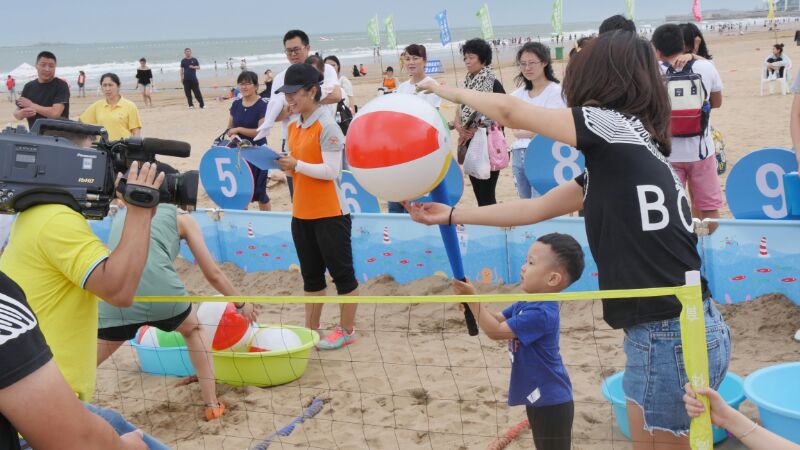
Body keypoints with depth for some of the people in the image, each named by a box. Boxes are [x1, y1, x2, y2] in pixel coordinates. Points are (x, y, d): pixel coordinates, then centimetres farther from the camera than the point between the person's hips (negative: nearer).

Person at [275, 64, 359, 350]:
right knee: (311, 275, 16)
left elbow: (331, 171, -20)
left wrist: (297, 165, -21)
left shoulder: (326, 126, -14)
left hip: (330, 214, -8)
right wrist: (282, 166, -3)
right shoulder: (293, 127, 10)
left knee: (341, 272, 5)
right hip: (301, 214, 8)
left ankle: (346, 331, 16)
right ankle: (311, 330, 26)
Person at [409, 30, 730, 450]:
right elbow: (536, 208, 19)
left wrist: (453, 93, 17)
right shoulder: (614, 156, 15)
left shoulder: (615, 125, -11)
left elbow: (512, 112, -1)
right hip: (665, 333, 9)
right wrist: (450, 215, 24)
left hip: (671, 338, -9)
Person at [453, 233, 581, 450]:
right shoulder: (526, 304, 5)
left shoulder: (541, 313, -27)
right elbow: (497, 320, 14)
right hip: (538, 397, 10)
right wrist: (471, 300, -5)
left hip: (551, 401, -10)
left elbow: (495, 331, -24)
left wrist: (471, 298, -21)